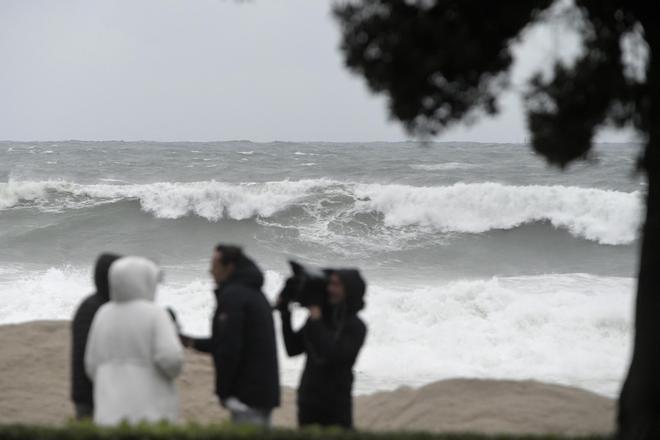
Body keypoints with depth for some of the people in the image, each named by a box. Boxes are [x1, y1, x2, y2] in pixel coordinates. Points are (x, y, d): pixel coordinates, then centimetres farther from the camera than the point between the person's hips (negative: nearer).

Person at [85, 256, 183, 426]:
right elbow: (170, 357, -20)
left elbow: (93, 366, 9)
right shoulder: (154, 313, -8)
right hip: (151, 411, -4)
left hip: (112, 412, 5)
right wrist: (174, 369, 3)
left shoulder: (104, 314, 6)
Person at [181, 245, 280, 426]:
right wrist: (193, 342, 24)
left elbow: (229, 348, -20)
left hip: (247, 393, -10)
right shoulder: (255, 294, 18)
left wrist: (222, 391, -12)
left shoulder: (233, 295, -14)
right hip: (265, 390, 10)